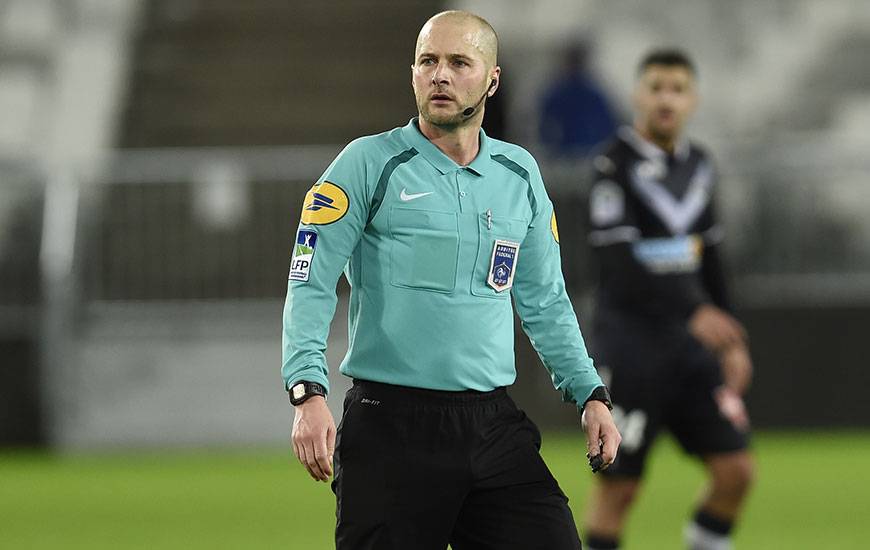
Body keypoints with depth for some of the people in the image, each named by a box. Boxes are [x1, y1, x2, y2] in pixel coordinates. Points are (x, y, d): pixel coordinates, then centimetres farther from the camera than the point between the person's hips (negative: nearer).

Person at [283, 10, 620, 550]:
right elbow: (311, 285, -6)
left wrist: (590, 394, 11)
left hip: (495, 426, 4)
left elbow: (546, 302, 21)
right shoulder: (370, 163, -2)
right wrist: (309, 391, -19)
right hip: (391, 431, -4)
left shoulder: (520, 174, 13)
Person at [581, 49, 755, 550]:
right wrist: (694, 313, -31)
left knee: (736, 469, -1)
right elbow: (620, 264, -21)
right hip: (631, 341, -6)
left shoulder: (698, 165, 10)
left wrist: (733, 340, 17)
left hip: (692, 340, 6)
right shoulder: (615, 165, -11)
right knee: (618, 485, -3)